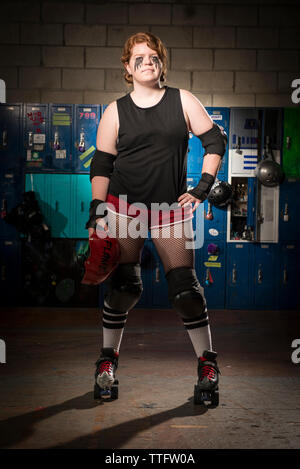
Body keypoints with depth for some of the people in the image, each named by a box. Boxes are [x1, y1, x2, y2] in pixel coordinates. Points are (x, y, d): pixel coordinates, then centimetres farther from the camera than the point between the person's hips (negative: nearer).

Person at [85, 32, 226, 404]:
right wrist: (97, 209, -6)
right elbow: (101, 164, 5)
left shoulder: (183, 101, 5)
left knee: (185, 286, -4)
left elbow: (215, 140, 8)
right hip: (124, 206, 0)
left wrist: (203, 187, 0)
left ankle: (207, 361, 12)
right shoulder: (116, 111, 5)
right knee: (123, 286, -3)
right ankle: (108, 358, 16)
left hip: (171, 208, 0)